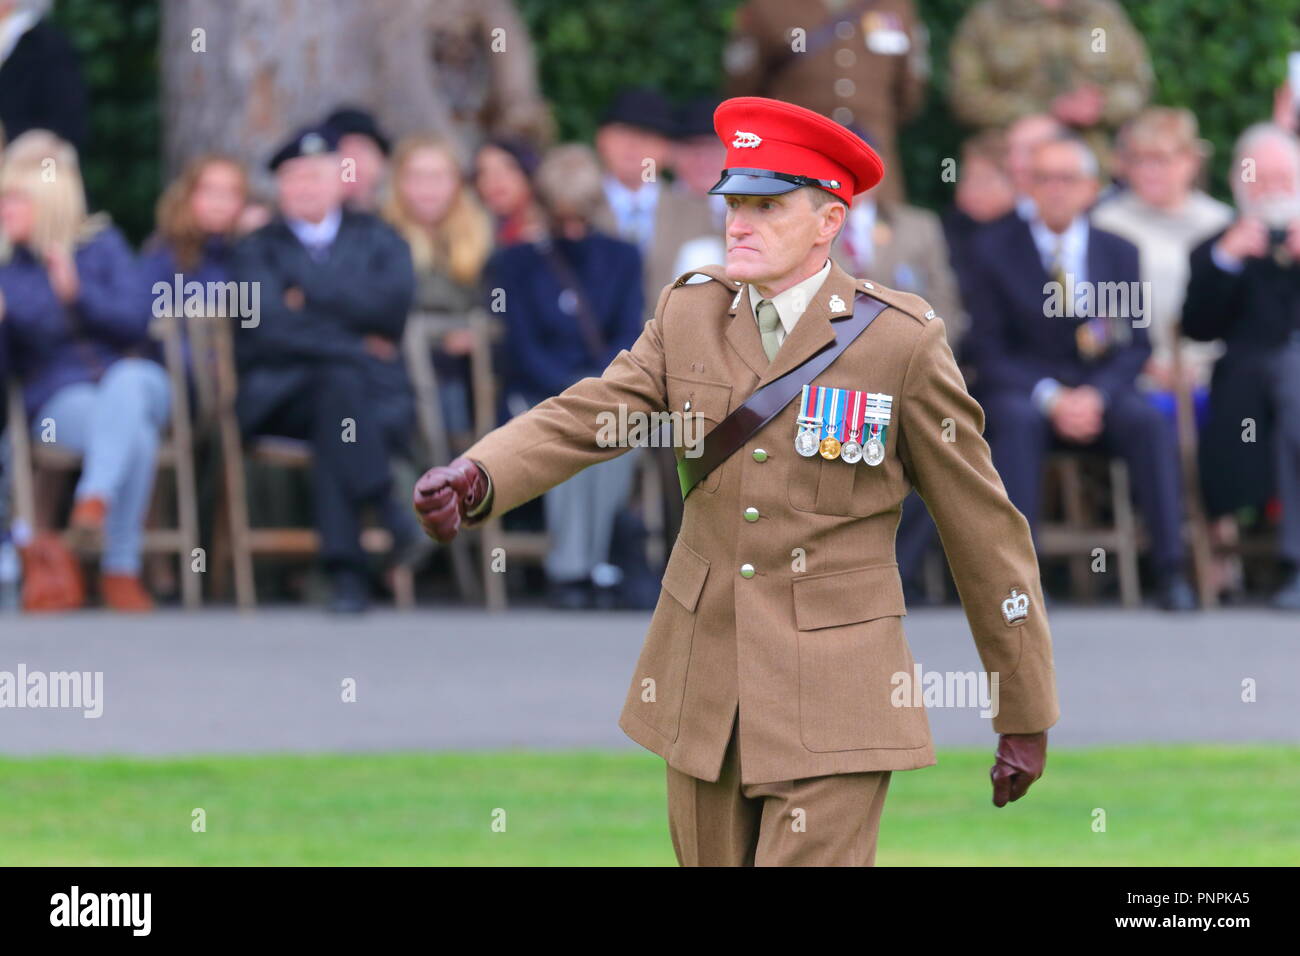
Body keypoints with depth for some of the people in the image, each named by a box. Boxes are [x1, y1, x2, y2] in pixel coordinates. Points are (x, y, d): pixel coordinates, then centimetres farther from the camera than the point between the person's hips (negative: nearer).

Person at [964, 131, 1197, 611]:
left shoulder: (1119, 253, 8)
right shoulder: (997, 249, 2)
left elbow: (1137, 345, 5)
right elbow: (987, 349, -3)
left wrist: (1096, 395, -16)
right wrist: (1049, 398, -18)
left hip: (1100, 392, 2)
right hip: (1022, 389, -2)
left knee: (1150, 422, -29)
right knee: (1017, 421, -37)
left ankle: (1170, 571, -32)